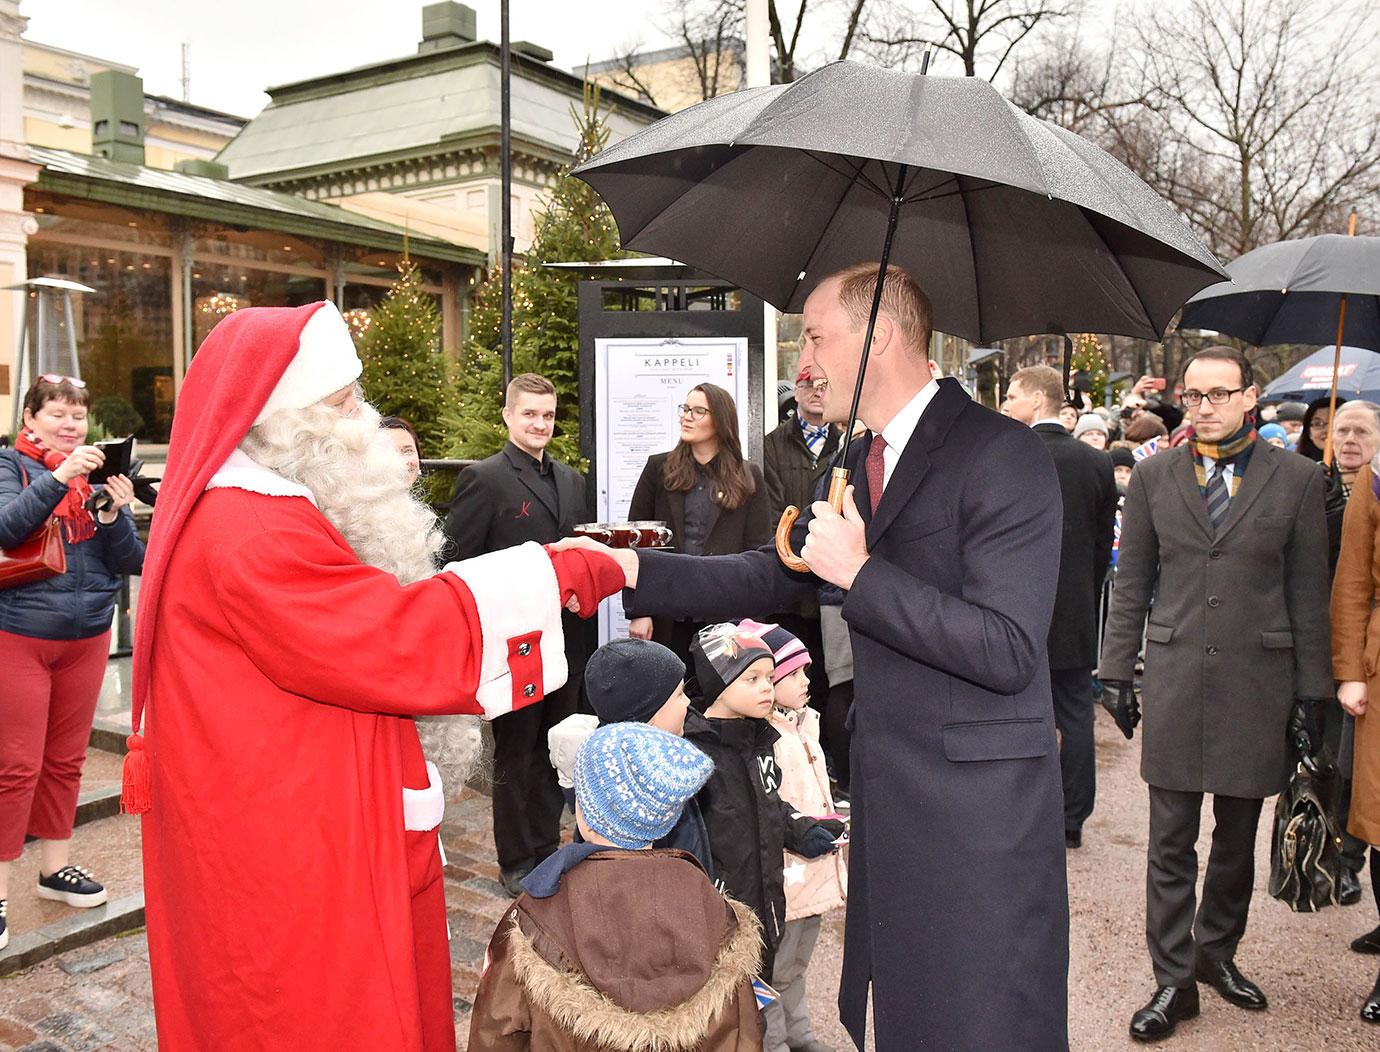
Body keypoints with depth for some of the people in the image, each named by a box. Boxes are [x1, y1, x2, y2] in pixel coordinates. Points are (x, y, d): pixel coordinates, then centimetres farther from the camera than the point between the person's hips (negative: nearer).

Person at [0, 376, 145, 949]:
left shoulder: (100, 471, 5)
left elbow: (131, 561, 1)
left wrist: (116, 512, -17)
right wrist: (60, 477, -32)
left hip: (87, 636, 4)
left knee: (66, 761, 14)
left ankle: (55, 867, 30)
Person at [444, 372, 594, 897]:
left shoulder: (571, 480, 13)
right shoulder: (483, 478, -9)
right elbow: (459, 563, -11)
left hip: (564, 636, 6)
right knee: (514, 754, 7)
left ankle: (547, 849, 31)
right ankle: (516, 863, 21)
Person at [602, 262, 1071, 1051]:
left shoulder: (1004, 456, -16)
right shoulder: (860, 461, 11)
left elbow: (1009, 652, -22)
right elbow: (773, 578, 13)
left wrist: (860, 573, -22)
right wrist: (633, 569, 4)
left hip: (978, 810, -8)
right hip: (887, 798, 8)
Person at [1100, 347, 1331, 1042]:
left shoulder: (1296, 480, 1)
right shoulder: (1154, 476, 4)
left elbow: (1308, 594, 2)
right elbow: (1131, 584, 7)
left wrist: (1309, 693, 2)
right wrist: (1116, 671, 4)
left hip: (1257, 681, 0)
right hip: (1175, 677, 0)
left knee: (1237, 838, 14)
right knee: (1171, 841, 4)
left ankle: (1216, 952, 35)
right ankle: (1174, 980, 16)